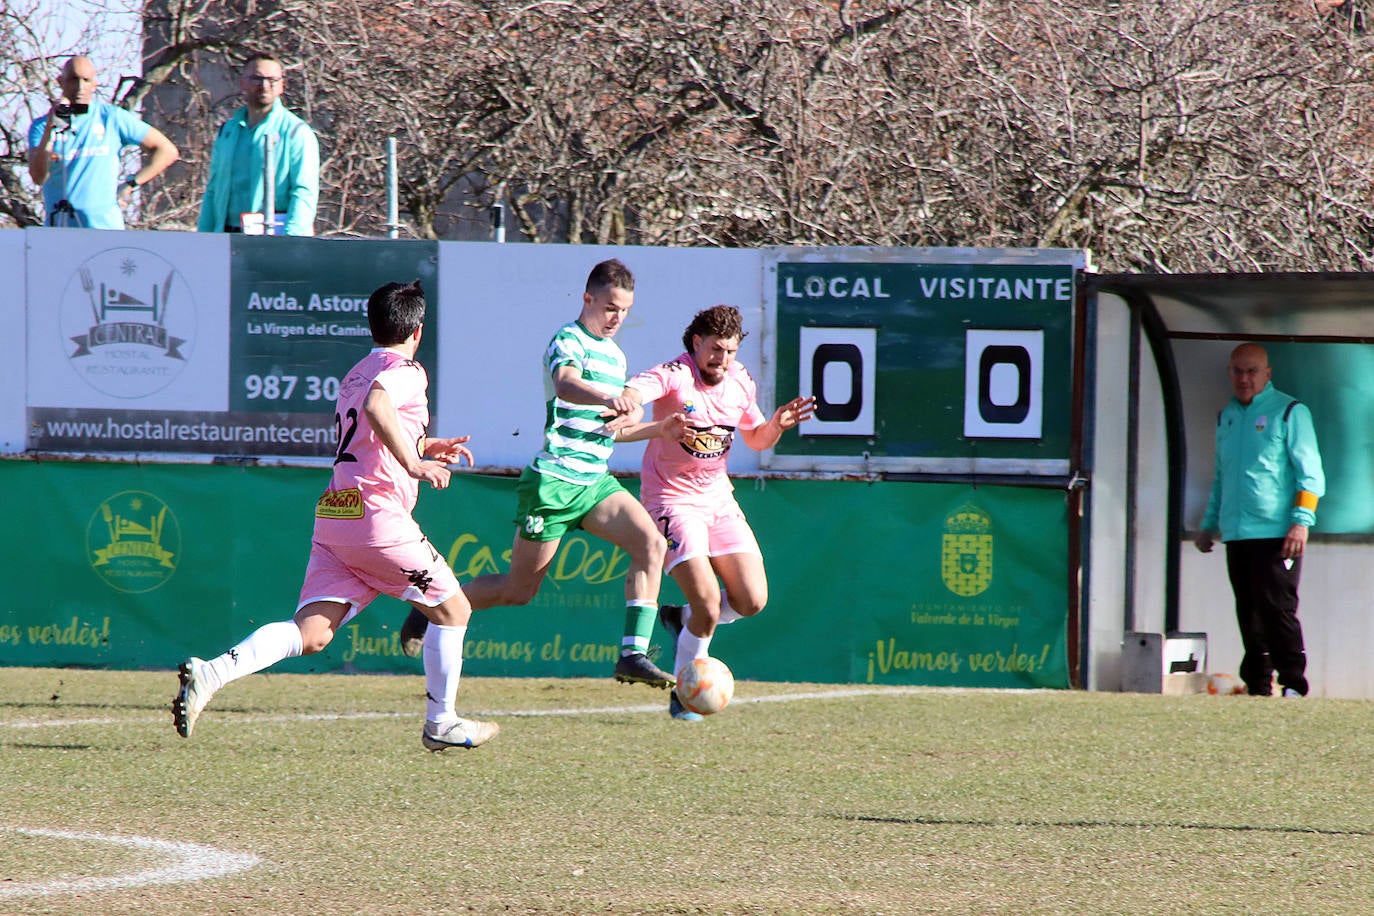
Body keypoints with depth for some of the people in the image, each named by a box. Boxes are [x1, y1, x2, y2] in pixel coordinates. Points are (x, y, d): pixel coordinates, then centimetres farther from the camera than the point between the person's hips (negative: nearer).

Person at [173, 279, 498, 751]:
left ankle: (210, 673, -24)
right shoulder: (406, 371, -3)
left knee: (310, 633, -3)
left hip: (332, 514, 8)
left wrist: (423, 448, 38)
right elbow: (377, 404, -26)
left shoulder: (353, 375, 24)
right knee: (453, 609, 12)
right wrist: (414, 462, -27)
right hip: (377, 514, -8)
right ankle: (440, 723, 17)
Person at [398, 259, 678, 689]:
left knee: (651, 544, -15)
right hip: (554, 480, -7)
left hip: (595, 481, 7)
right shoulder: (568, 340, -11)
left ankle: (633, 654, -17)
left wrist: (626, 417, 4)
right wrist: (607, 399, -55)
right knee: (519, 589, 0)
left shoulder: (615, 355, 16)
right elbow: (565, 384, -35)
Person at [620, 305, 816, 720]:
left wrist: (776, 425, -3)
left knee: (751, 601, -3)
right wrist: (661, 425, -57)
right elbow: (629, 395, -35)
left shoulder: (741, 382, 4)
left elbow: (756, 439, 20)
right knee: (708, 604, -17)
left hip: (718, 499, 6)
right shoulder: (673, 375, -15)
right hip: (672, 500, -6)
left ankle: (682, 618, 25)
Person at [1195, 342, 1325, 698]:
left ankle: (1293, 684, -8)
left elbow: (1310, 474, -5)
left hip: (1276, 535, -6)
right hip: (1236, 535, 6)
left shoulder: (1289, 412, -1)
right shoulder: (1227, 416, 19)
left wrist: (1301, 522, -15)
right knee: (1249, 616, 6)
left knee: (1277, 610, -11)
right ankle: (1257, 687, 10)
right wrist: (1209, 524, 25)